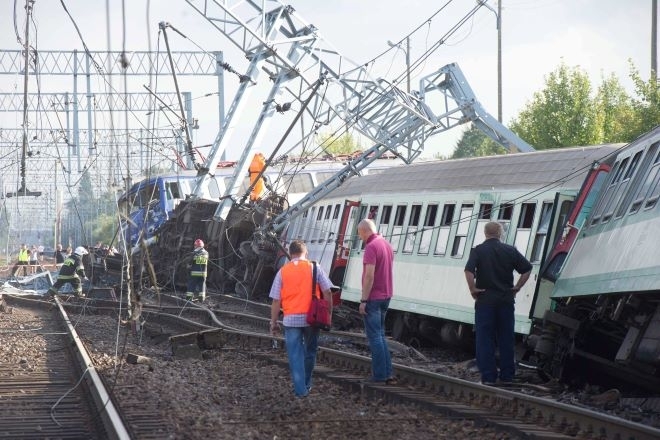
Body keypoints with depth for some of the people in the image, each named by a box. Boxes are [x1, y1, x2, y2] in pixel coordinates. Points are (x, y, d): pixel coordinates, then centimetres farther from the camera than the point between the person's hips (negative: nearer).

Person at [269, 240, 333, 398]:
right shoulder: (314, 268, 2)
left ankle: (300, 389, -3)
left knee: (295, 355, 2)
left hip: (291, 319, -1)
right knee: (310, 352, 18)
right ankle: (306, 385, 28)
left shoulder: (283, 271, 3)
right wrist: (329, 314, 7)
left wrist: (273, 323, 9)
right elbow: (327, 292, -2)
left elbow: (276, 300, 2)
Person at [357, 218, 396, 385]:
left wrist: (363, 300, -19)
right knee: (380, 335, 15)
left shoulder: (371, 247, -17)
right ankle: (387, 373, 12)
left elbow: (369, 276, -22)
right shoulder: (387, 245, 11)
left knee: (374, 336, -3)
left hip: (373, 298, -9)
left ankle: (380, 375, -3)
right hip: (386, 296, 9)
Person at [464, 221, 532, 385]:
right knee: (506, 338, 10)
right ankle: (507, 375, 13)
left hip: (485, 299, -3)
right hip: (506, 299, 3)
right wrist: (517, 287, 8)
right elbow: (527, 269, 4)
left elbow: (469, 271, -19)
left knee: (485, 339, 2)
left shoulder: (478, 250, -5)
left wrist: (473, 289, -9)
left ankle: (488, 376, -1)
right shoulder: (510, 250, 4)